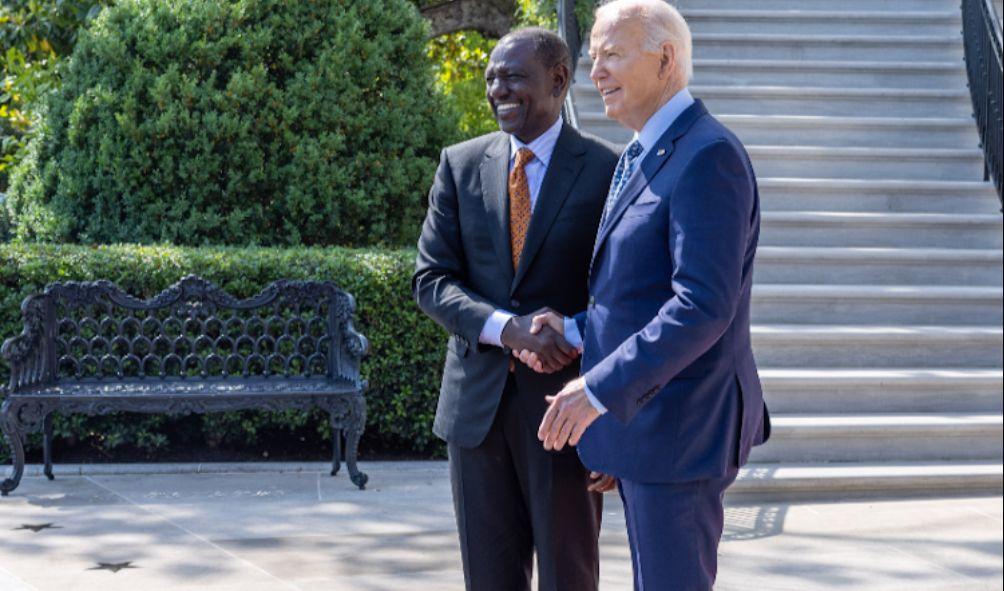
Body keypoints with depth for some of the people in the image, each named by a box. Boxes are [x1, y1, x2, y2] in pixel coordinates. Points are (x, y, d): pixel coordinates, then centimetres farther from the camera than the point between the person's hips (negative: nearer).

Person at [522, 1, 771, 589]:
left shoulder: (707, 155, -18)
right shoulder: (647, 160, 15)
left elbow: (703, 306, -26)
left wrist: (599, 389, -27)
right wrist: (578, 330, 4)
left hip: (678, 428, -10)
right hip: (643, 418, 10)